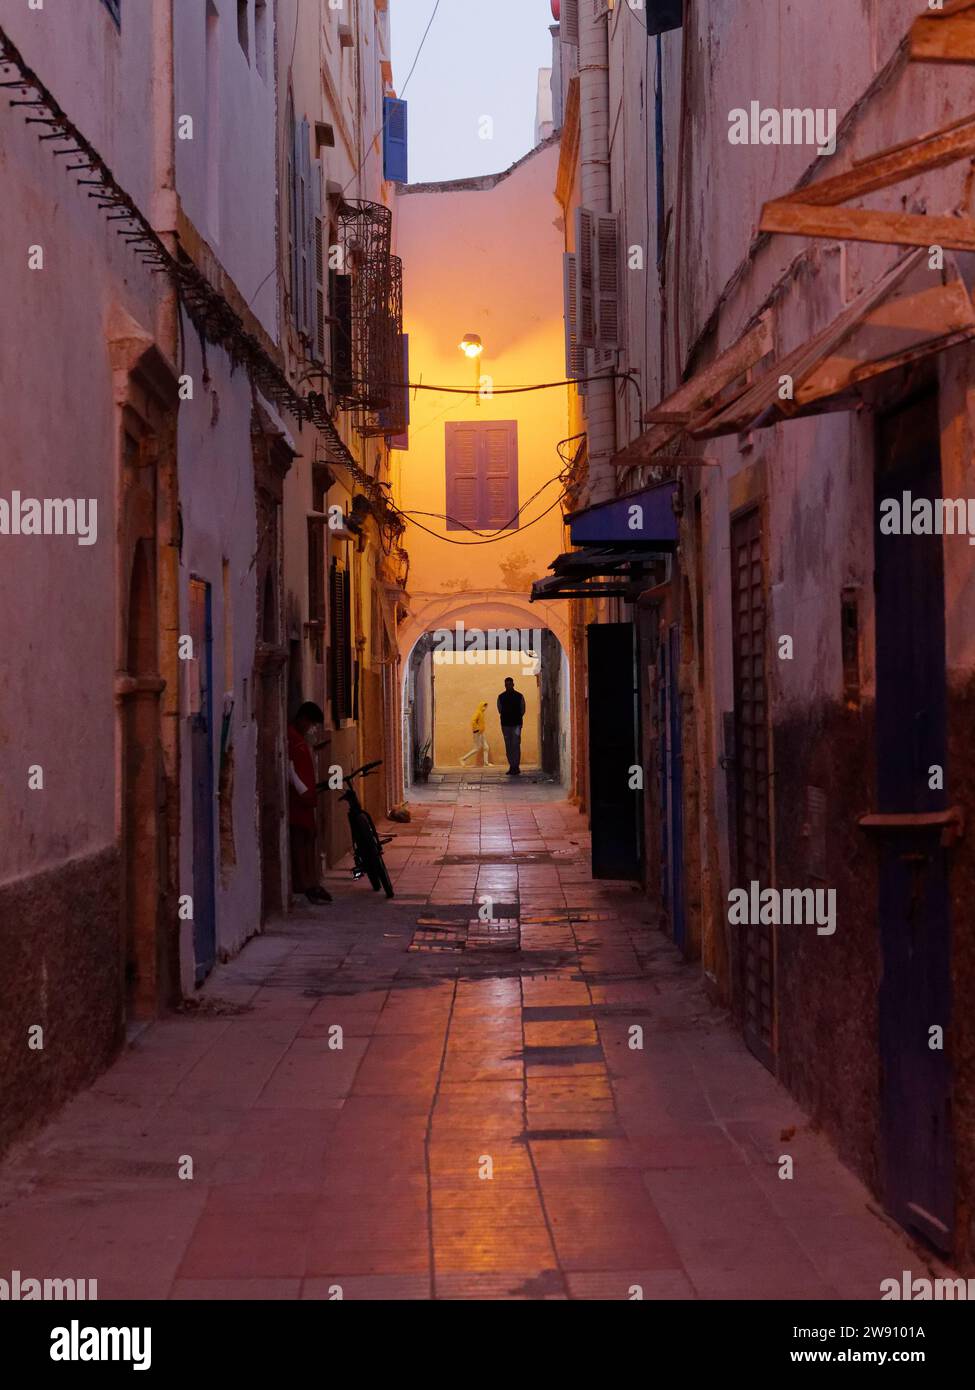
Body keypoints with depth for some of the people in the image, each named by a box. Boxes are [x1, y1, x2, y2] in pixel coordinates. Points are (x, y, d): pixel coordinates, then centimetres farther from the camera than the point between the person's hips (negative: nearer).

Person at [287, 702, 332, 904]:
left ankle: (311, 884, 14)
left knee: (309, 840, 10)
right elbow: (289, 768, -18)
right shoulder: (289, 737, -12)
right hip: (296, 799, -10)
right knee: (299, 840, -8)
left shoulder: (300, 738, 20)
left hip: (306, 798, 10)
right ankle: (304, 885, -8)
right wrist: (303, 791, -19)